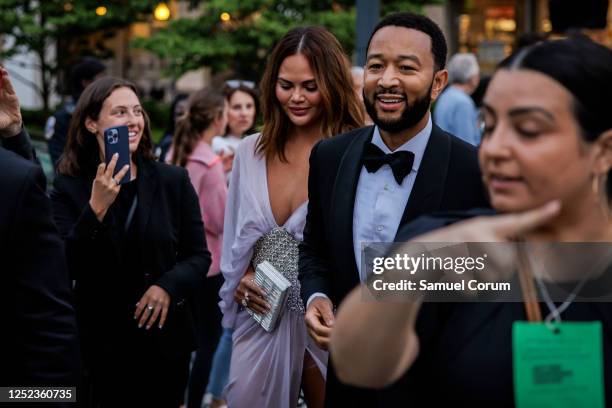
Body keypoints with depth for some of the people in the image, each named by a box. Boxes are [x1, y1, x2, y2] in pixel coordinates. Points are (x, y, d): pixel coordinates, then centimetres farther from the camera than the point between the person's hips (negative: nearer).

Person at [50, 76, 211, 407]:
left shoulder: (173, 180, -1)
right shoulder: (68, 188, -4)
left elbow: (199, 255, 2)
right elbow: (66, 268, -12)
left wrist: (168, 286, -17)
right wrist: (96, 208, -23)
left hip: (164, 340, 1)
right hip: (98, 344, -1)